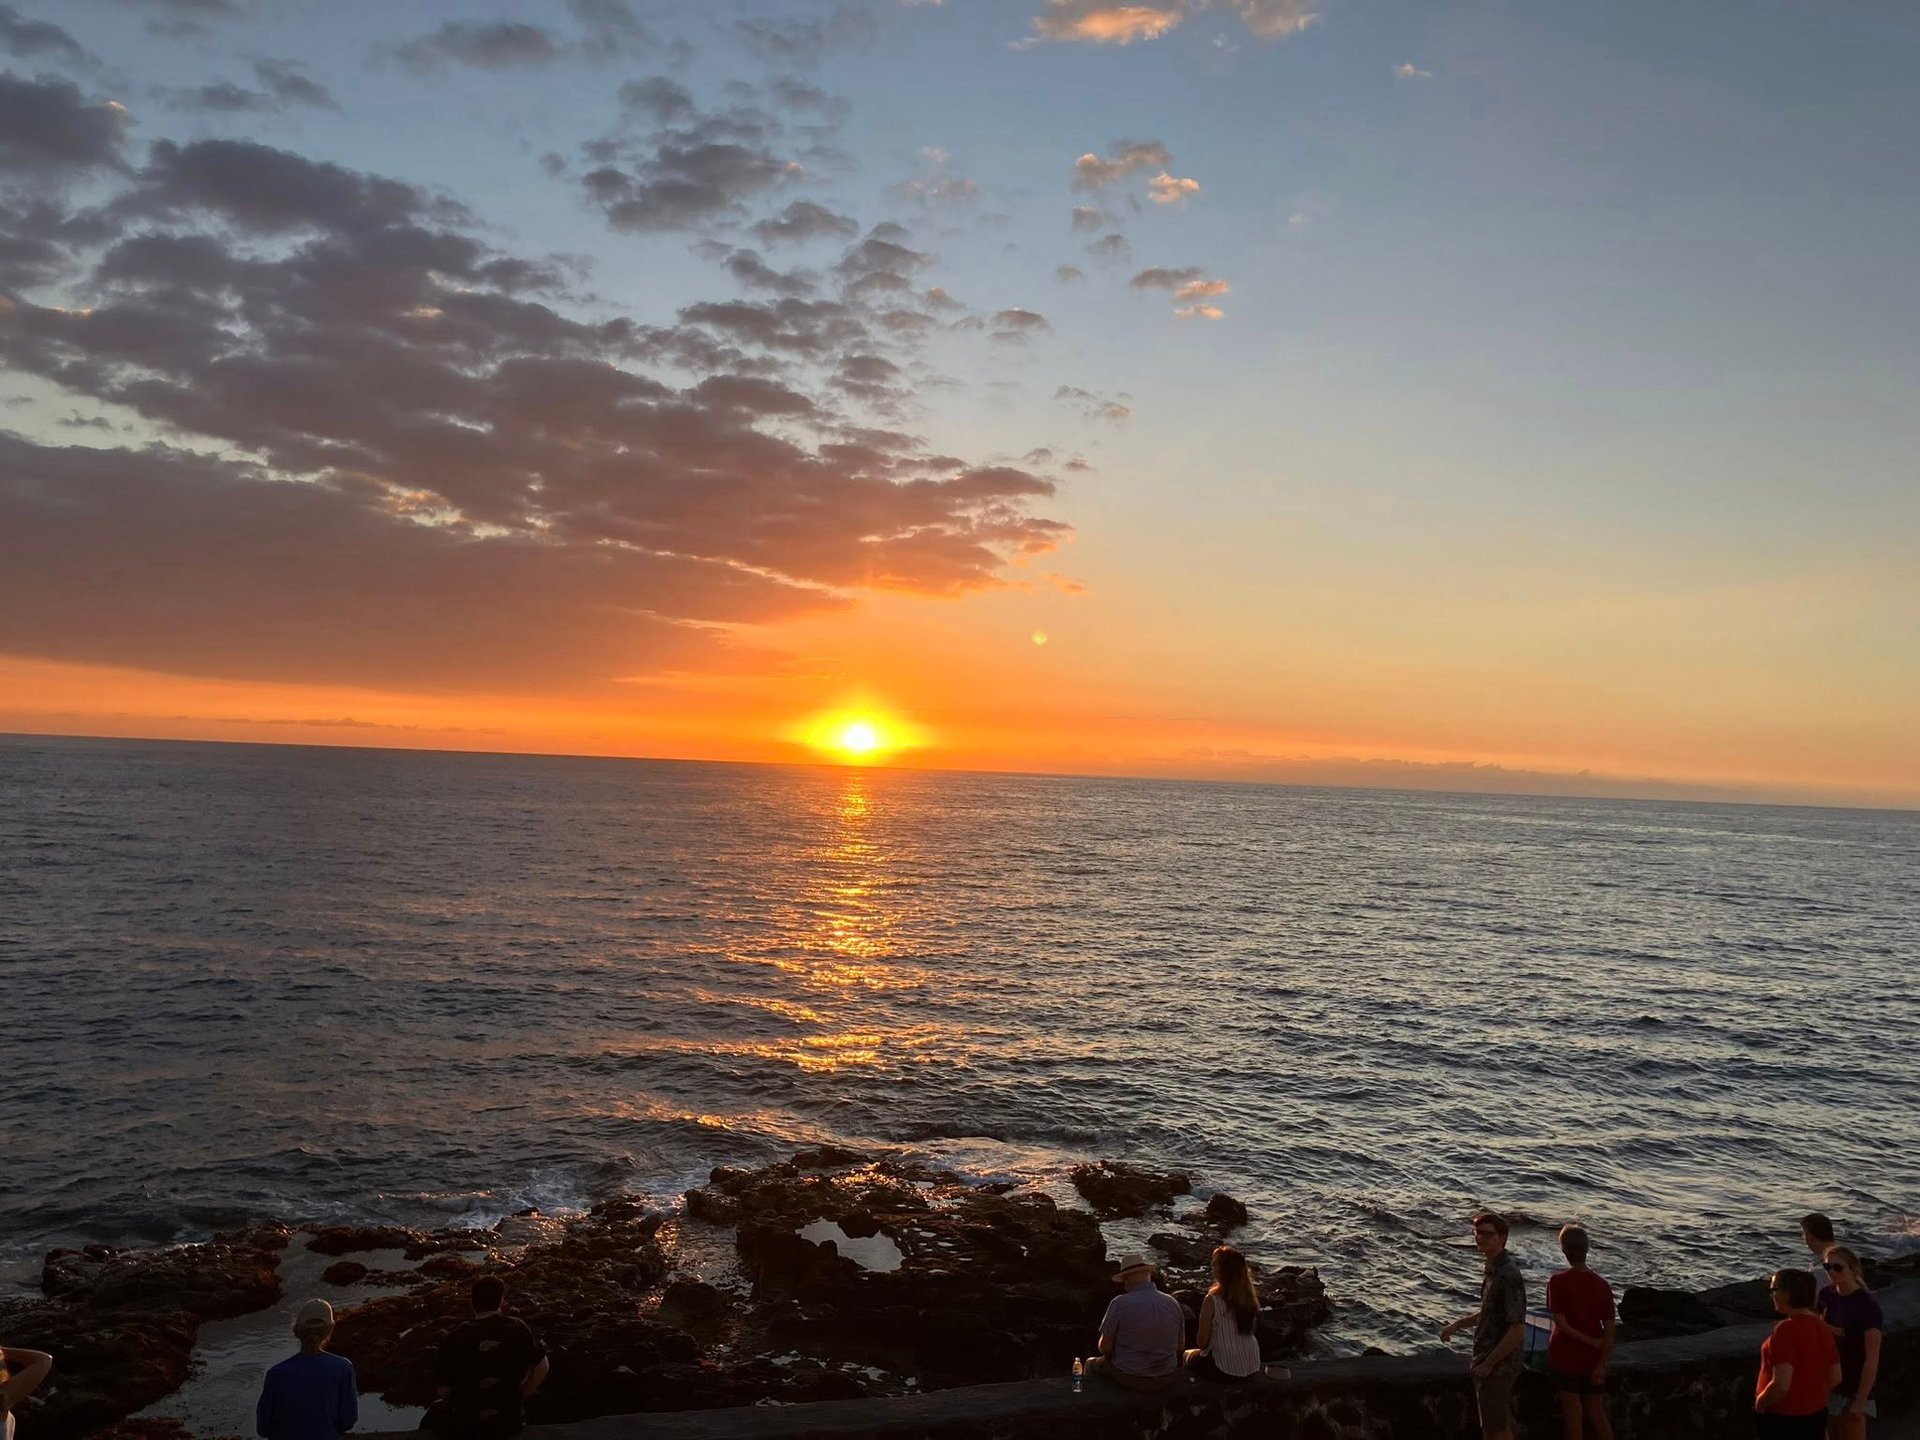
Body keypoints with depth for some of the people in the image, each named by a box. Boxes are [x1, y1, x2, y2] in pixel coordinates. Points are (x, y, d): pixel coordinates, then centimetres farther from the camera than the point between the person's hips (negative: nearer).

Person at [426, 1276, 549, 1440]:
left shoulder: (454, 1340, -14)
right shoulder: (517, 1328, -10)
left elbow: (444, 1391, -8)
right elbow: (542, 1367, -4)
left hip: (466, 1426, -2)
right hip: (509, 1423, 2)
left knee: (432, 1414, 29)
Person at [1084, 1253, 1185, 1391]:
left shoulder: (1120, 1303, -18)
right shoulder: (1173, 1303, -5)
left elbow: (1105, 1347, -12)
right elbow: (1180, 1345, 6)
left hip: (1129, 1379, -4)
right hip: (1165, 1380, 4)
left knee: (1091, 1364, 25)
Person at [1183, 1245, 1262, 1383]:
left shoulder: (1212, 1300, -20)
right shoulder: (1249, 1296, -4)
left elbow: (1201, 1340, -12)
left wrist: (1204, 1346, 10)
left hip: (1226, 1371, -5)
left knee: (1188, 1356, 23)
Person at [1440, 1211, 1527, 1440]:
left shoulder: (1509, 1276, -24)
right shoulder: (1492, 1269, 6)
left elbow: (1517, 1332, -25)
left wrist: (1487, 1364, -20)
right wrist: (1457, 1325, 13)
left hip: (1498, 1367, -9)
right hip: (1486, 1362, 9)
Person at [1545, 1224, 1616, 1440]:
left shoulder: (1557, 1281, -15)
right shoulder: (1602, 1285, -6)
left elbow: (1561, 1324, -18)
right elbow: (1610, 1330, -7)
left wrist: (1592, 1341, -10)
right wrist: (1601, 1364, -4)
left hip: (1565, 1357, -3)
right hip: (1592, 1359, 4)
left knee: (1572, 1410, 7)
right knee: (1597, 1412, 15)